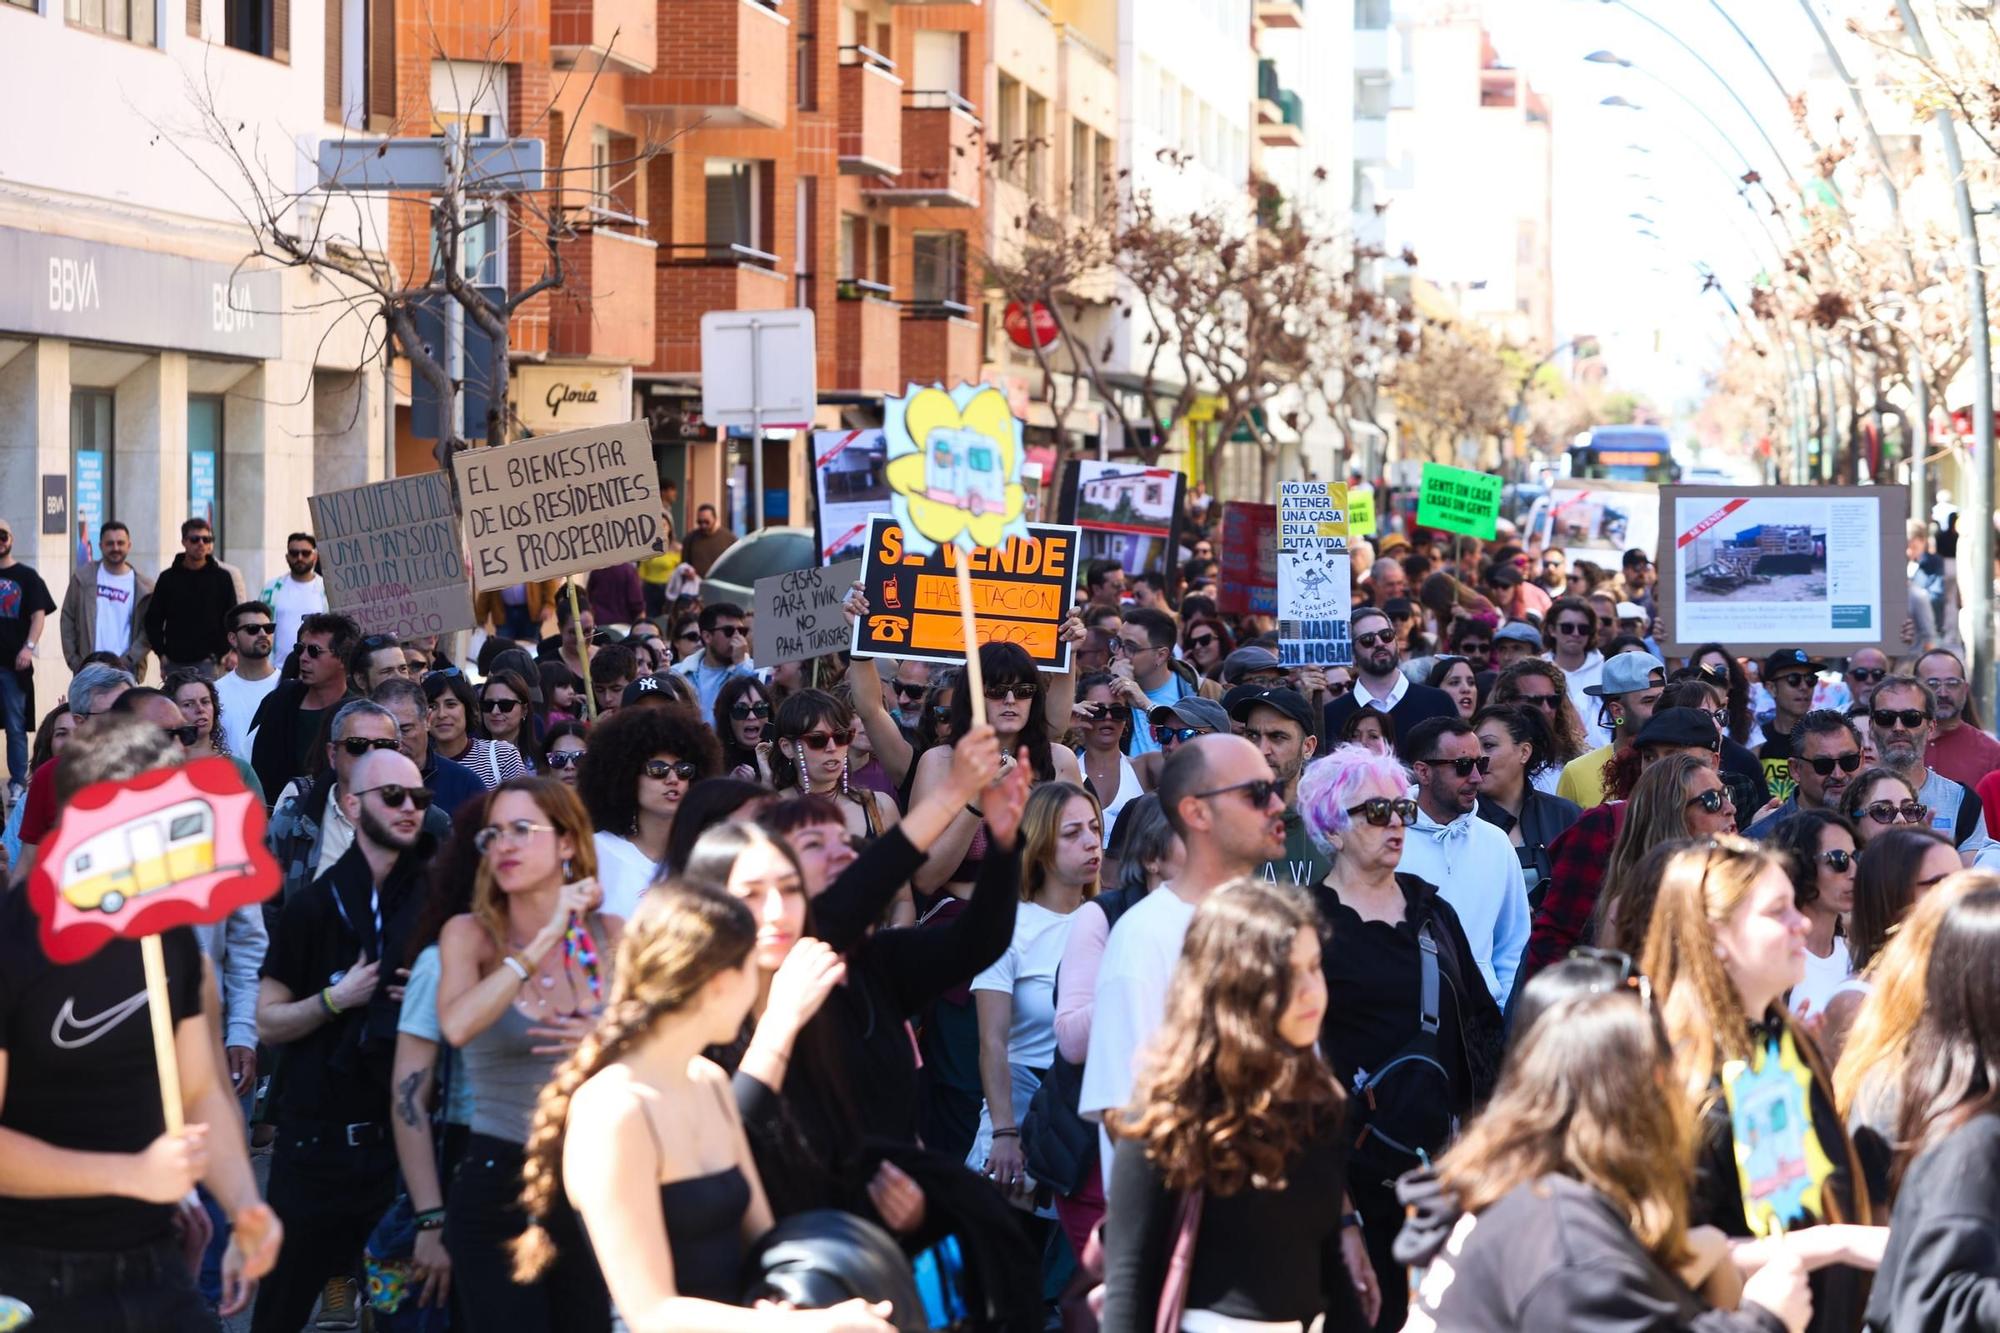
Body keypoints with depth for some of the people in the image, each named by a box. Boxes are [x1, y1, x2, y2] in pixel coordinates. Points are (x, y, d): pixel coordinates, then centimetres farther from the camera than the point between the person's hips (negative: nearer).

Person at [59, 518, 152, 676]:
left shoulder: (143, 587, 3)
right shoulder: (83, 577, 5)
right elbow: (67, 619, 7)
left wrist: (127, 660, -11)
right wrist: (73, 660, -1)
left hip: (125, 671, 0)